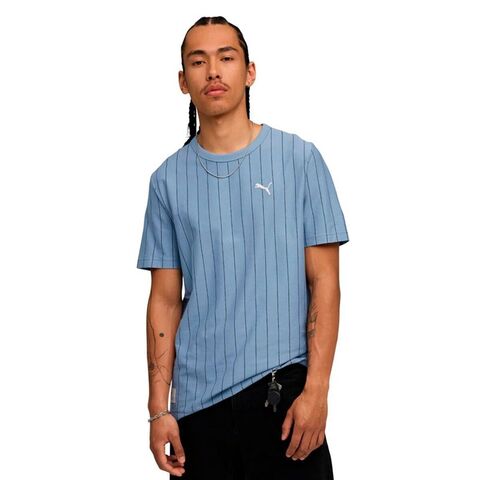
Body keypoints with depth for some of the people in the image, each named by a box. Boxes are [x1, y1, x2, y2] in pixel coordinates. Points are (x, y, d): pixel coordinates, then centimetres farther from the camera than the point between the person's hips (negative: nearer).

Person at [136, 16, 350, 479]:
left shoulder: (299, 158, 0)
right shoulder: (168, 179, 7)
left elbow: (324, 281, -2)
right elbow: (165, 300, 7)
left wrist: (316, 390, -10)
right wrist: (159, 409, 2)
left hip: (282, 388, -2)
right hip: (197, 398, 2)